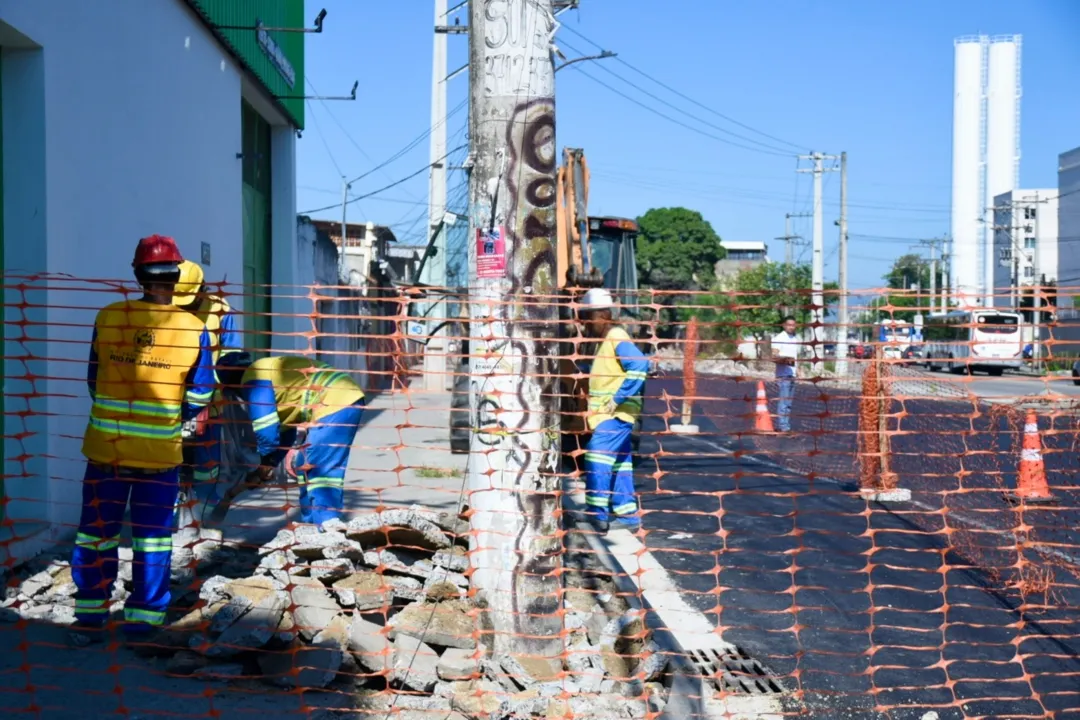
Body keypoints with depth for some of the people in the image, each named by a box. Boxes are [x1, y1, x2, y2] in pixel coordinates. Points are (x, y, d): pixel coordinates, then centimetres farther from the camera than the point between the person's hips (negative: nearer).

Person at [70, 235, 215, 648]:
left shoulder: (107, 318, -5)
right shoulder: (194, 330, -9)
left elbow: (93, 380, 5)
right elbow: (199, 396, -1)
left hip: (105, 446, 1)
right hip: (161, 452, -1)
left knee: (96, 534, 12)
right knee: (152, 538, 11)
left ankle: (90, 620, 17)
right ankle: (142, 623, 16)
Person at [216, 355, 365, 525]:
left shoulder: (254, 379, -7)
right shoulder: (267, 374, 23)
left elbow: (266, 429, -9)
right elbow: (286, 428, 26)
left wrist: (266, 463, 7)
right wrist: (270, 463, 24)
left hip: (336, 404, -10)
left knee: (318, 471, -11)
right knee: (307, 467, 16)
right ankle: (311, 524, 22)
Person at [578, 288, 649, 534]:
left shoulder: (617, 338, -13)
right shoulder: (605, 340, 18)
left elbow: (639, 365, -26)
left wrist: (619, 398, -24)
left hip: (616, 414, -11)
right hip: (608, 415, 11)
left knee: (597, 457, -20)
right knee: (619, 464, 14)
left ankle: (598, 514, -21)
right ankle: (628, 514, 20)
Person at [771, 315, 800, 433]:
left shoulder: (796, 338, 16)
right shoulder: (779, 338, -7)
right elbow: (774, 357, -14)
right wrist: (784, 360, -31)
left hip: (792, 374, 7)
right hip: (783, 374, -7)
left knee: (789, 402, 9)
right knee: (783, 401, -10)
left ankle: (780, 425, 14)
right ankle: (784, 427, -11)